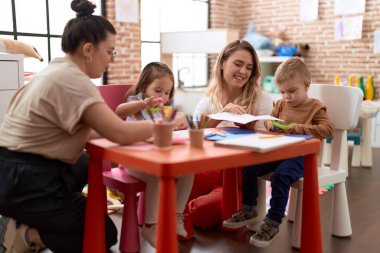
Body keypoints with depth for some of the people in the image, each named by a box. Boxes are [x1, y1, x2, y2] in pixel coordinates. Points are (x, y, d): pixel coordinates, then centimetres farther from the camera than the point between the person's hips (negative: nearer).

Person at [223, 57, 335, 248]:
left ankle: (273, 224, -21)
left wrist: (300, 128, -25)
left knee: (280, 176, -33)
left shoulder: (315, 107, -4)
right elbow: (270, 118, 27)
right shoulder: (281, 104, 13)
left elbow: (329, 130, -17)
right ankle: (249, 210, 9)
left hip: (300, 155, -7)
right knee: (249, 167, -7)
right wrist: (270, 123, 0)